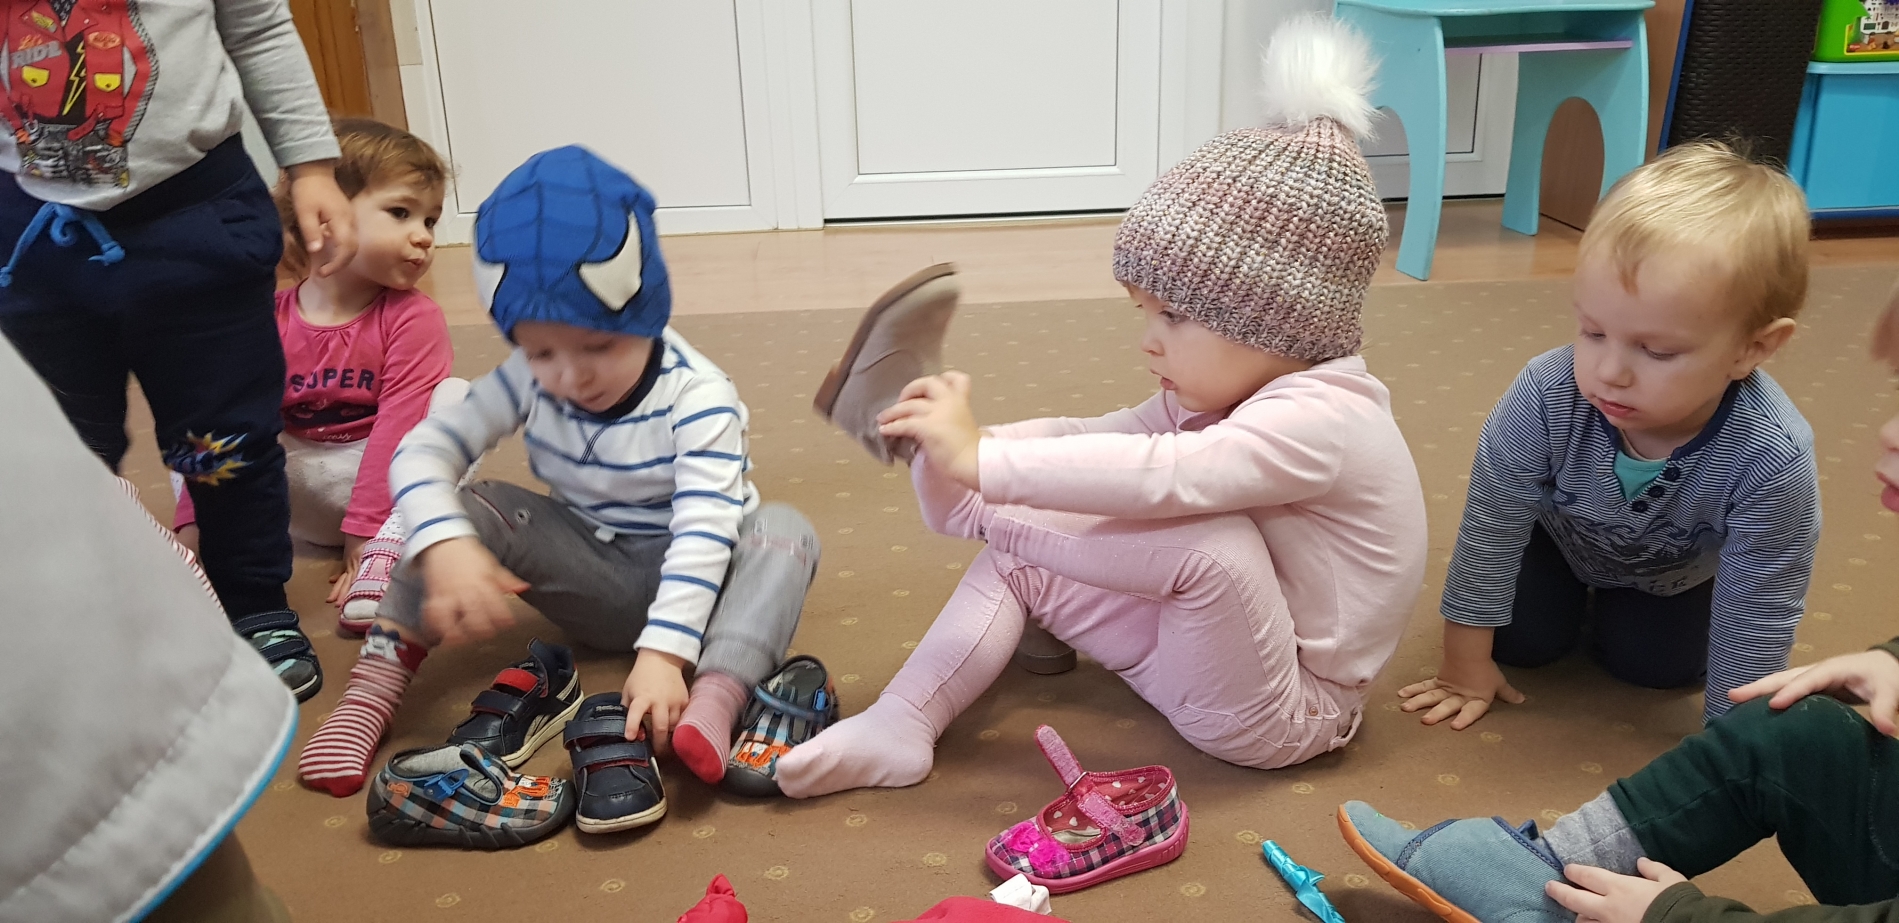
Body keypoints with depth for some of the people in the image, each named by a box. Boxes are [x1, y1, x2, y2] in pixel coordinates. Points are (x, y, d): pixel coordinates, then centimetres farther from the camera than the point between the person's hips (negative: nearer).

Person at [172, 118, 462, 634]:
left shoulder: (412, 318, -11)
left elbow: (399, 424, -18)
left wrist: (367, 528, -24)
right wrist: (194, 521, -20)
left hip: (388, 483, -2)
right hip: (299, 489, 2)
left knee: (458, 398, -25)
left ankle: (385, 554, -31)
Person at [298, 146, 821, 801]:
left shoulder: (697, 395, -22)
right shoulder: (529, 381, -10)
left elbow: (704, 529, -32)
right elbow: (422, 451, -16)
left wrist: (664, 651, -45)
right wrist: (445, 546, -37)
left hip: (682, 580, -3)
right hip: (590, 576, 3)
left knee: (786, 535, -31)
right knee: (477, 507, -19)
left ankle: (716, 698, -52)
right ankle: (376, 683, -22)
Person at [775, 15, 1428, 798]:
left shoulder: (1318, 419, -28)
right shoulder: (1215, 395, 1)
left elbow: (1152, 477, -42)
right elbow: (1102, 439, -4)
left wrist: (979, 460, -41)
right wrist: (964, 443, -21)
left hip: (1272, 710, -9)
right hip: (1203, 646, 9)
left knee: (1216, 541, -36)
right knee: (1022, 562, 3)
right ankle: (901, 726, -7)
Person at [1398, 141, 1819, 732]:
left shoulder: (1772, 460, -42)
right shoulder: (1545, 396, -41)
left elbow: (1758, 617, -28)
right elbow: (1490, 529, -27)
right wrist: (1466, 664, -17)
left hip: (1677, 569, 0)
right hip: (1559, 535, 0)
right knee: (1521, 641, -6)